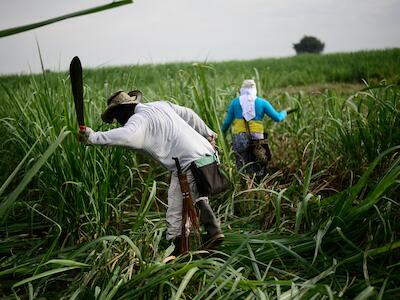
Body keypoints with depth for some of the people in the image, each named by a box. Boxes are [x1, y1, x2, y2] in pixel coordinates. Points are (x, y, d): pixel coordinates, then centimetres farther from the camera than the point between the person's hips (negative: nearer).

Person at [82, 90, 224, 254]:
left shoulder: (139, 119, -8)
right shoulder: (160, 105, 19)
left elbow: (126, 135, -31)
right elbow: (188, 114, 30)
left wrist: (93, 137, -24)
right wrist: (207, 133, 43)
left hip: (187, 164, -9)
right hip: (206, 153, 9)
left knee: (175, 215, -2)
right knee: (197, 197, 32)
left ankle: (176, 251, 1)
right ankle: (214, 230, 24)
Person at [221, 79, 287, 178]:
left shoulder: (235, 102, 6)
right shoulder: (262, 102, 5)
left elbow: (227, 121, 6)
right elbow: (277, 118, 6)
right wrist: (284, 113, 27)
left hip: (239, 139, 0)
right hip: (257, 138, 0)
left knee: (242, 169, 7)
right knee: (258, 170, 11)